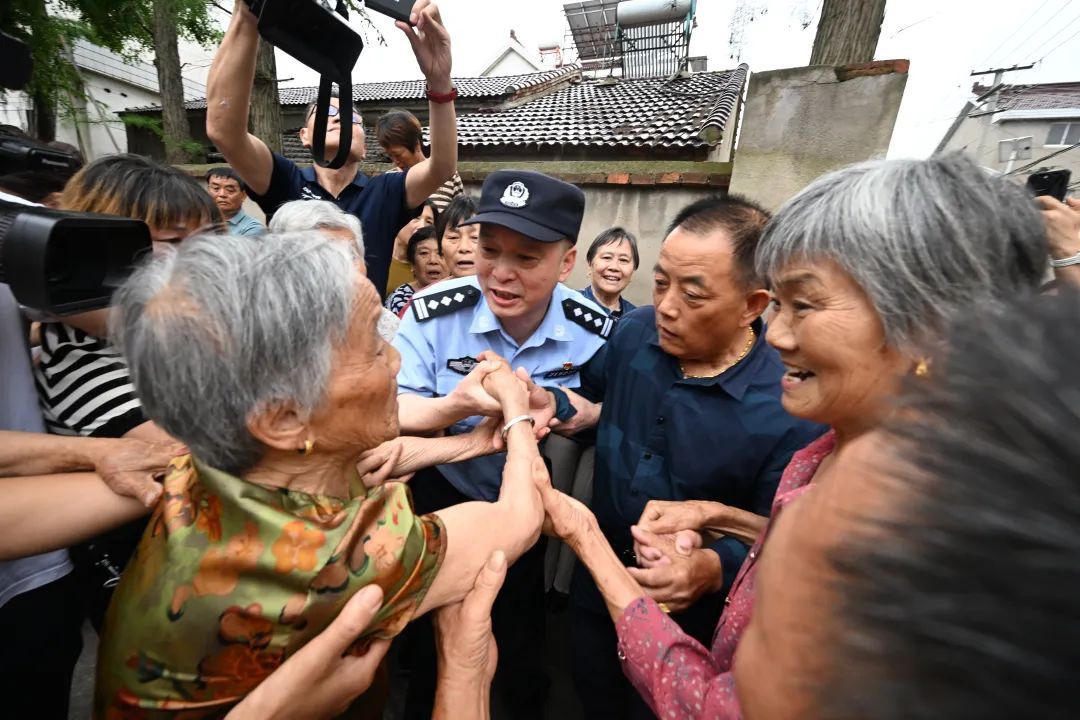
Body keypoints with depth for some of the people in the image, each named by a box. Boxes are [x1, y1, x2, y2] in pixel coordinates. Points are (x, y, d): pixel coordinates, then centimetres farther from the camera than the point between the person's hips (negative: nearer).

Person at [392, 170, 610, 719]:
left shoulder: (593, 330, -19)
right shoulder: (434, 311, -23)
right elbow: (395, 414, -22)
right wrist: (456, 405, -43)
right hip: (440, 495, 0)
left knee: (521, 630, 25)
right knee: (431, 631, 23)